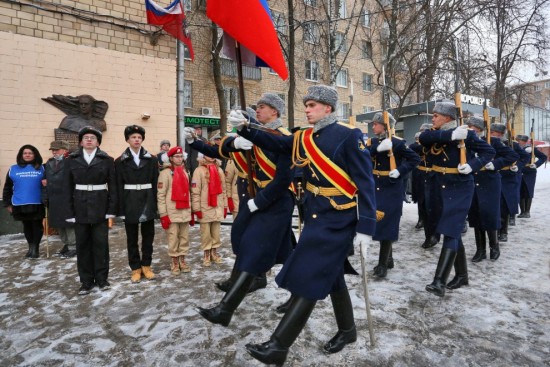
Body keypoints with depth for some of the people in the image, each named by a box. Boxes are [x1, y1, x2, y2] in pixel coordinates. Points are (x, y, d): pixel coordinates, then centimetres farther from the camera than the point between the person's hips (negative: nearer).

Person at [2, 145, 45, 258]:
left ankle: (35, 248, 15)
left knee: (37, 226, 4)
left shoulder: (41, 168, 3)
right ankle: (30, 247, 24)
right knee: (27, 227, 12)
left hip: (37, 204, -2)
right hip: (20, 205, 2)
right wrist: (7, 203, 6)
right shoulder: (13, 169, 7)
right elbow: (7, 188, 10)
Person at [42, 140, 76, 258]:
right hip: (53, 199, 8)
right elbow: (45, 180, 11)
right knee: (58, 223, 14)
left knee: (69, 223, 0)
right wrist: (45, 197, 4)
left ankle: (73, 247, 10)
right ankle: (66, 244, 27)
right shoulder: (49, 163, 14)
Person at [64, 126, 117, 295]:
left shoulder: (107, 160, 1)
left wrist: (111, 209, -8)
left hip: (100, 206, -1)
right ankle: (86, 280, 18)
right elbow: (68, 187, 4)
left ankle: (102, 278, 18)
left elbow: (112, 185, -1)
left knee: (101, 243, 4)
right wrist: (70, 210, -2)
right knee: (82, 244, 7)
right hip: (80, 207, 2)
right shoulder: (72, 160, 6)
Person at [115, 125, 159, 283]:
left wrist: (155, 205, -3)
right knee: (132, 237, 8)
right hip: (130, 203, -1)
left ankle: (146, 265, 23)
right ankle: (135, 268, 20)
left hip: (148, 202, 1)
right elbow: (119, 187, -1)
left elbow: (155, 184, 2)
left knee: (148, 235, 8)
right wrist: (121, 208, -7)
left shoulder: (152, 160, 5)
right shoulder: (120, 161, 2)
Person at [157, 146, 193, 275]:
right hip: (172, 213, -5)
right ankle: (174, 263, 16)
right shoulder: (165, 173, -6)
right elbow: (160, 195, -9)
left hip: (185, 212, 5)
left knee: (185, 238, 10)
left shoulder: (185, 173, 13)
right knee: (173, 239, 2)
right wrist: (163, 215, -13)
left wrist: (191, 212, 14)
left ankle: (182, 261, 23)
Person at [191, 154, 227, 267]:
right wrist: (197, 208, -11)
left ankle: (214, 252, 23)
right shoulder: (199, 170, -4)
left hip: (218, 208, 4)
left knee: (216, 232, 10)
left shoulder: (219, 170, 11)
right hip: (205, 208, -4)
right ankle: (206, 254, 16)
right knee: (206, 233, 4)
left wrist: (225, 206, 11)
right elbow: (195, 191, -8)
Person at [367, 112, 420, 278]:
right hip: (375, 187, 6)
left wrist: (400, 171, -17)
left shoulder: (397, 142, -8)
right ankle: (389, 258, 27)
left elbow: (415, 159, -6)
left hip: (392, 188, -6)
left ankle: (383, 264, 4)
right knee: (378, 222, 11)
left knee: (387, 224, -4)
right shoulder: (372, 142, 6)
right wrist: (377, 148, -24)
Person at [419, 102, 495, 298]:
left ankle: (440, 282, -15)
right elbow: (423, 138, -16)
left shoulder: (466, 134, -5)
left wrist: (472, 165, -18)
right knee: (454, 232, 15)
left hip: (459, 190, -5)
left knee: (450, 232, -13)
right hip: (438, 189, 6)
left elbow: (489, 151, -1)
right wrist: (450, 135, -26)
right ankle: (462, 274, 29)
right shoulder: (434, 134, 7)